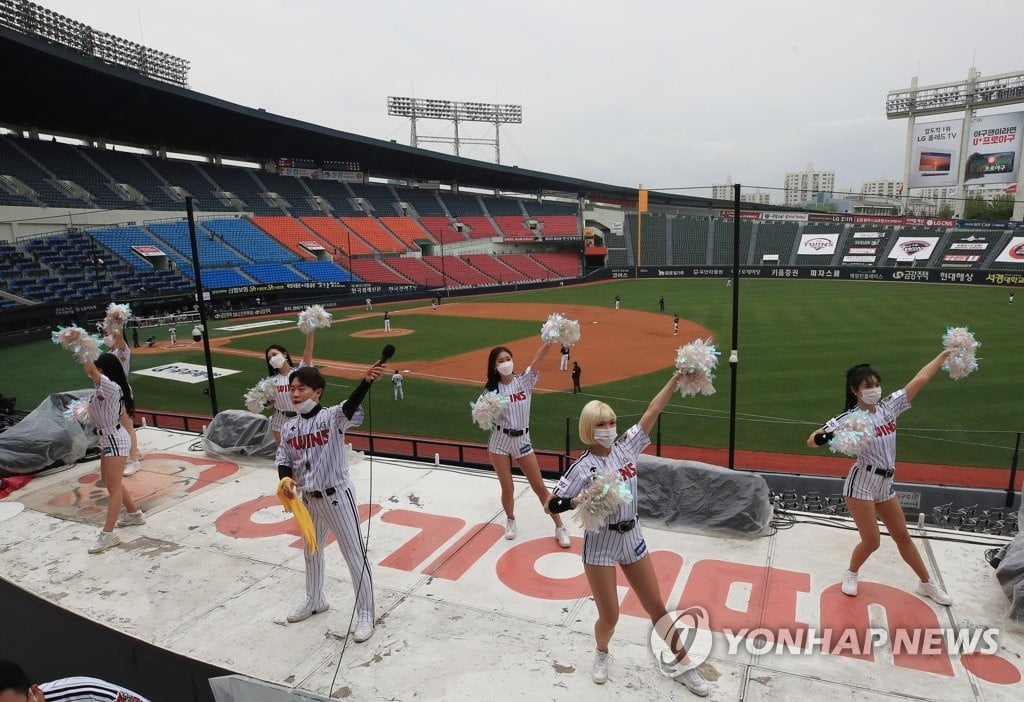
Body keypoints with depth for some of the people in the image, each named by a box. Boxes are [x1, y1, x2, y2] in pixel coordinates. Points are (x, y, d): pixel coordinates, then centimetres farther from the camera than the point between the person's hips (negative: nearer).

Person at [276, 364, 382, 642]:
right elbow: (284, 460, 7)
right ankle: (315, 601, 49)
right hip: (309, 498, 7)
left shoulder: (332, 417, -17)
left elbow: (350, 406, -37)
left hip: (337, 496, -6)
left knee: (354, 555, 2)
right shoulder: (289, 428, 1)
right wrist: (286, 479, -16)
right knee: (311, 552, 25)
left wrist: (366, 380, -57)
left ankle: (365, 614, 17)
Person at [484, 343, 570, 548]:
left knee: (540, 486, 4)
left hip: (522, 441, 0)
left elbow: (537, 359, -19)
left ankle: (559, 527, 14)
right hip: (499, 443, 0)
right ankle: (510, 520, 35)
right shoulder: (492, 390, -3)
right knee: (507, 488, 7)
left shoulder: (524, 381, -3)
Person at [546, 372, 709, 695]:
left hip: (632, 537, 5)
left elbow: (653, 410, -4)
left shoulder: (625, 448, -4)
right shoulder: (584, 466, -16)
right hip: (601, 544, -4)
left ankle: (684, 666, 31)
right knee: (609, 616, 4)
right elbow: (552, 504, -16)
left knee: (657, 606, 15)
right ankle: (601, 654, 37)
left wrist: (677, 377, -7)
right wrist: (583, 499, -32)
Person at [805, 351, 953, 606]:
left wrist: (946, 353, 4)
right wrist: (833, 437, -37)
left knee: (902, 535, 18)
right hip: (861, 485, -6)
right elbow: (812, 440, -17)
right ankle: (851, 574, 27)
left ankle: (927, 584, 35)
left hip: (885, 486, 6)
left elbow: (920, 379, 3)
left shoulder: (888, 406, 1)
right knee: (871, 541, -1)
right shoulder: (850, 418, -15)